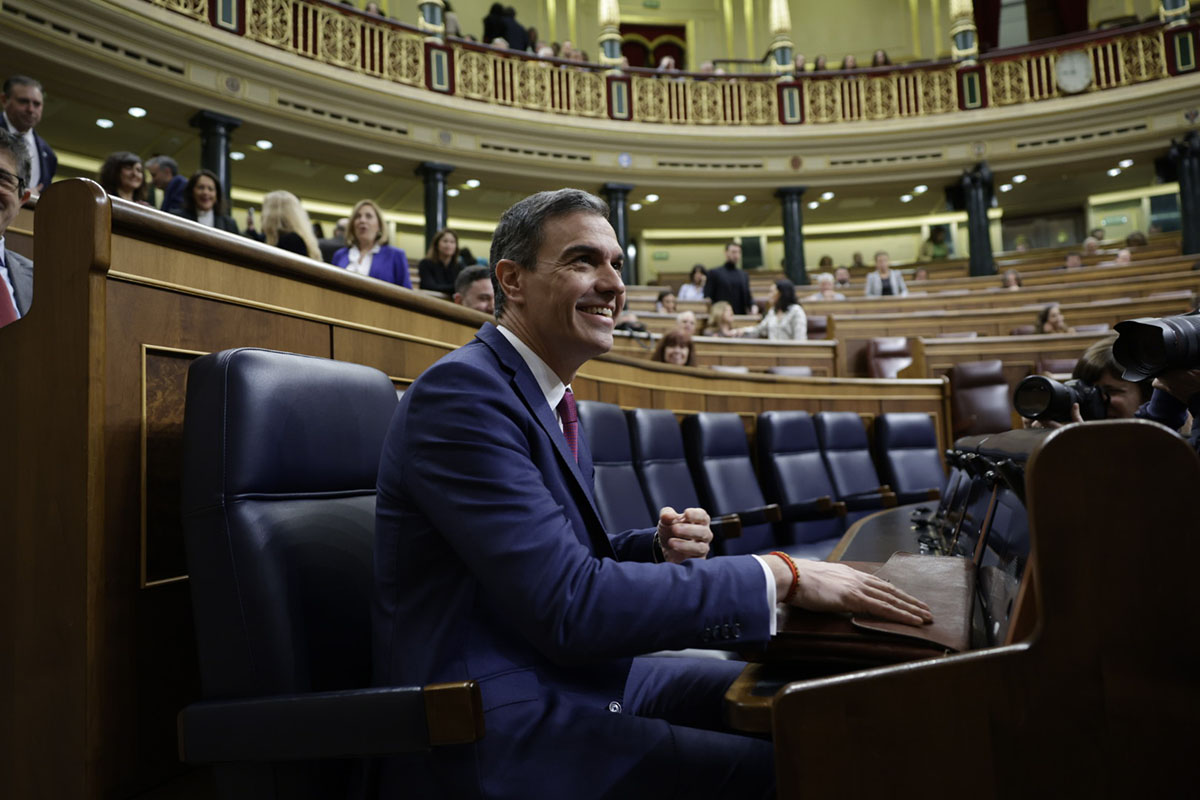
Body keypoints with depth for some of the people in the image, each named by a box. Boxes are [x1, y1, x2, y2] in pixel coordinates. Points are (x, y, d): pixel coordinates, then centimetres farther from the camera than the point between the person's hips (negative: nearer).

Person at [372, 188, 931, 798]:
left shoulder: (551, 397, 11)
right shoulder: (460, 391, -19)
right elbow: (568, 604, -26)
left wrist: (661, 547, -4)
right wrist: (780, 575, -23)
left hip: (574, 676, 9)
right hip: (498, 729, -9)